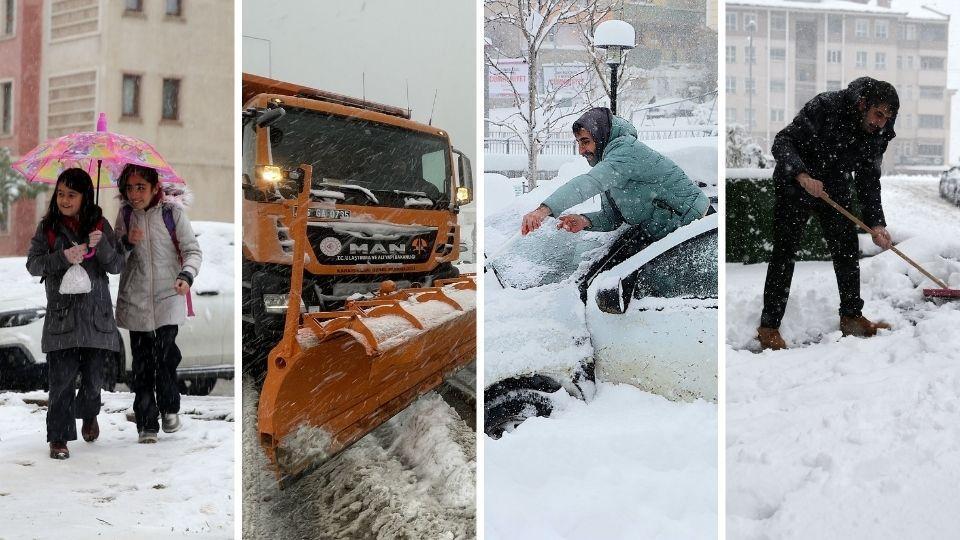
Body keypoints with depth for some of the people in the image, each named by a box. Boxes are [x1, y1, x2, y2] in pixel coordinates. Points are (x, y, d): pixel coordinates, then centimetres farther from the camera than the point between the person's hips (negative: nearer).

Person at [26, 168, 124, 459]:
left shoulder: (100, 225, 4)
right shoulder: (48, 226, 3)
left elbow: (118, 266, 0)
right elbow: (33, 264, -3)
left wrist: (101, 245, -19)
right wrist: (63, 257, -19)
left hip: (96, 313, 1)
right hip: (61, 313, -1)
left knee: (94, 375, 8)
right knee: (62, 377, -6)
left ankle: (88, 415, 38)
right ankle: (59, 437, 4)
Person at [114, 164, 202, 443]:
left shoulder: (172, 211, -5)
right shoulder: (125, 215, 4)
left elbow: (192, 250, -3)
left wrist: (186, 276, -22)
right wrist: (127, 243, -12)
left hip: (168, 297, -2)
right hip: (135, 300, 2)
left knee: (166, 356, -10)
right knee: (142, 363, 2)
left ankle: (169, 408, 16)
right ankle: (146, 424, 8)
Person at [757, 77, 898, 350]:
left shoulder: (878, 133, -7)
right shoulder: (825, 107, -26)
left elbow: (869, 179, -1)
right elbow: (782, 141, -27)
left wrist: (875, 223, -11)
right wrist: (803, 175, -42)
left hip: (835, 190, 6)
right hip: (795, 185, -6)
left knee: (847, 250, 7)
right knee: (784, 253, -6)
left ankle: (851, 317, 22)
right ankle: (769, 327, -2)